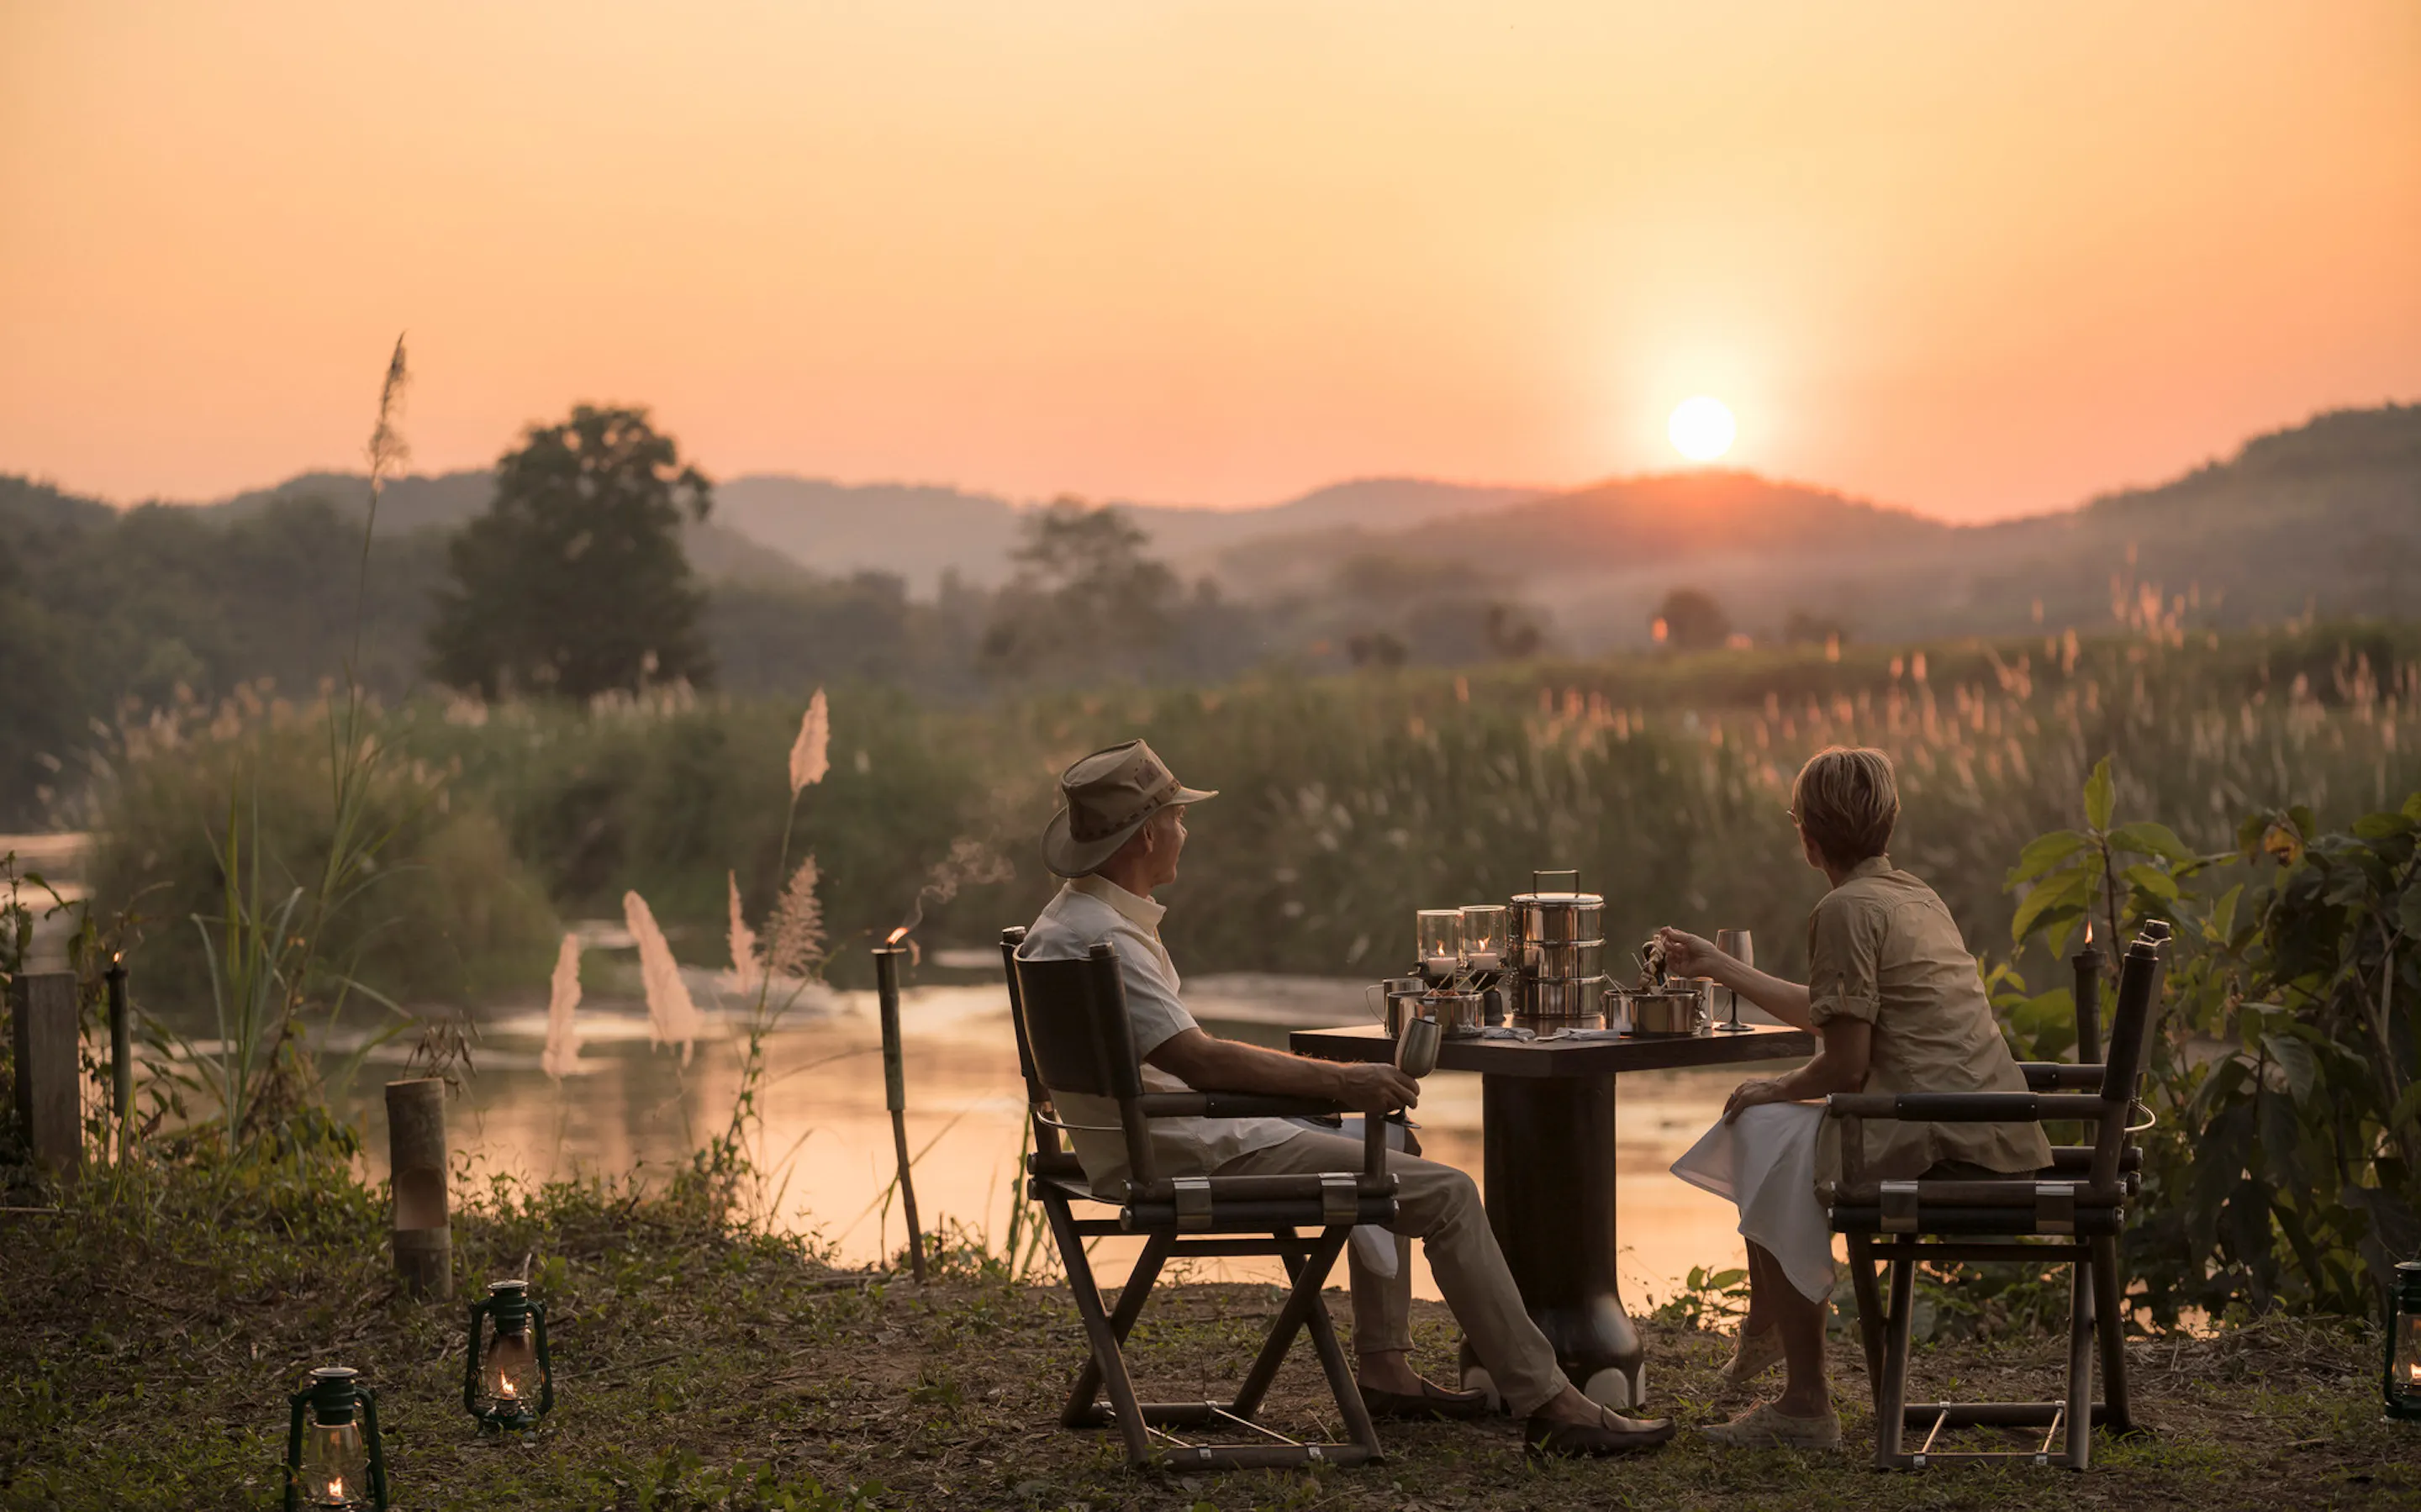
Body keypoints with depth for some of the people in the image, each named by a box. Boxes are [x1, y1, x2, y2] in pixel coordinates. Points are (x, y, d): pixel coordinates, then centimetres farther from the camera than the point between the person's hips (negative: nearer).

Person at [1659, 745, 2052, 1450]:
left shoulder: (1847, 909, -11)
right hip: (1996, 1136, 10)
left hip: (1944, 1146, -10)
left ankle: (1806, 1406, 2)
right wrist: (1716, 966, 37)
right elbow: (1833, 1015, 30)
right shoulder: (1913, 895, 19)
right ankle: (1765, 1333, 38)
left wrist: (1772, 1091, 5)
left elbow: (1846, 1063, -15)